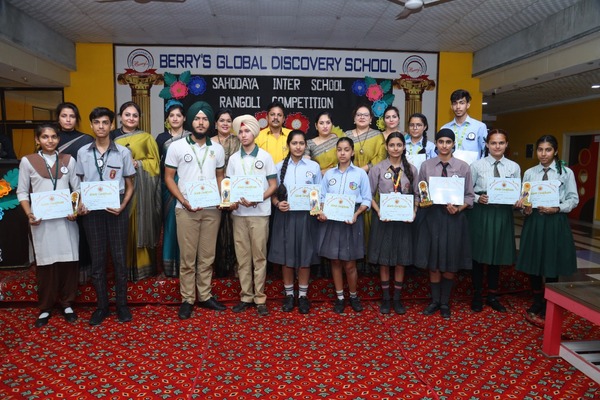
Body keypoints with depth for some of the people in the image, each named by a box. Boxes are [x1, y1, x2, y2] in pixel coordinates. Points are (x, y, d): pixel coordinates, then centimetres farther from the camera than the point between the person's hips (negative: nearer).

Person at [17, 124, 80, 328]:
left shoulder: (68, 160, 7)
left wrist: (76, 210, -6)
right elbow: (22, 192, 4)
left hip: (66, 219, 1)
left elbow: (77, 188, 8)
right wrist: (29, 214, -10)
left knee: (68, 261, 4)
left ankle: (67, 304, 19)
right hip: (41, 221, -1)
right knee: (45, 263, 3)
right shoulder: (28, 161, 3)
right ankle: (45, 308, 18)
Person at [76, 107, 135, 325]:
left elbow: (129, 185, 4)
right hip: (92, 209, 2)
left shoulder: (123, 152, 0)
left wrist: (123, 206, -10)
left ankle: (122, 304, 17)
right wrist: (80, 204, -5)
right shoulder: (83, 153, 6)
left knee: (119, 256, 4)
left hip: (116, 209, -2)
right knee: (97, 258, 8)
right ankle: (101, 305, 19)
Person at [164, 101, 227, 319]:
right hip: (186, 209, -2)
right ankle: (187, 299, 14)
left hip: (212, 209, 3)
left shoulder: (217, 148, 9)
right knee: (188, 257, 2)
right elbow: (168, 177, 1)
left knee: (207, 256, 8)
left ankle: (205, 296, 20)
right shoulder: (176, 146, 1)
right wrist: (183, 201, -11)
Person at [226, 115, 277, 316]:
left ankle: (260, 298, 10)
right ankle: (246, 296, 17)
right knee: (242, 257, 7)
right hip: (238, 213, 3)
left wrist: (256, 200, -15)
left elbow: (273, 185, -1)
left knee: (259, 256, 2)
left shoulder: (265, 156, 1)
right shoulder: (233, 158, 9)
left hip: (259, 213, -3)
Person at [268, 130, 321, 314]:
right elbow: (273, 192, 6)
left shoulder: (314, 166, 3)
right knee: (286, 256, 7)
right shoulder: (279, 166, 5)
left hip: (306, 216, 0)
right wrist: (277, 203, -13)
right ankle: (289, 294, 23)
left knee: (305, 256, 6)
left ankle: (303, 295, 21)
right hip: (285, 216, 1)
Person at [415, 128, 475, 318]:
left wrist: (458, 208, -15)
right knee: (433, 263, 7)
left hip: (454, 217, 0)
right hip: (432, 216, 0)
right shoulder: (426, 165, 2)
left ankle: (445, 303, 25)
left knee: (450, 264, 8)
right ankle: (435, 301, 24)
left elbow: (469, 195, 1)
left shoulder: (463, 166, 0)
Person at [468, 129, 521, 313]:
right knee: (479, 255, 7)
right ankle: (477, 296, 23)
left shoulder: (514, 167, 4)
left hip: (503, 213, 2)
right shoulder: (477, 165, -3)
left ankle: (493, 296, 28)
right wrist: (478, 198, -19)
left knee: (497, 255, 12)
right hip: (481, 213, -2)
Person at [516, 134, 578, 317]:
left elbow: (573, 199, -2)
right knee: (533, 262, 9)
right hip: (533, 221, 2)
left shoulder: (566, 172, -2)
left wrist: (557, 208, -17)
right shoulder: (529, 173, 4)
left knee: (552, 264, 6)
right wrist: (525, 209, -14)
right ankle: (537, 302, 27)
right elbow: (523, 198, 5)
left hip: (556, 221, -2)